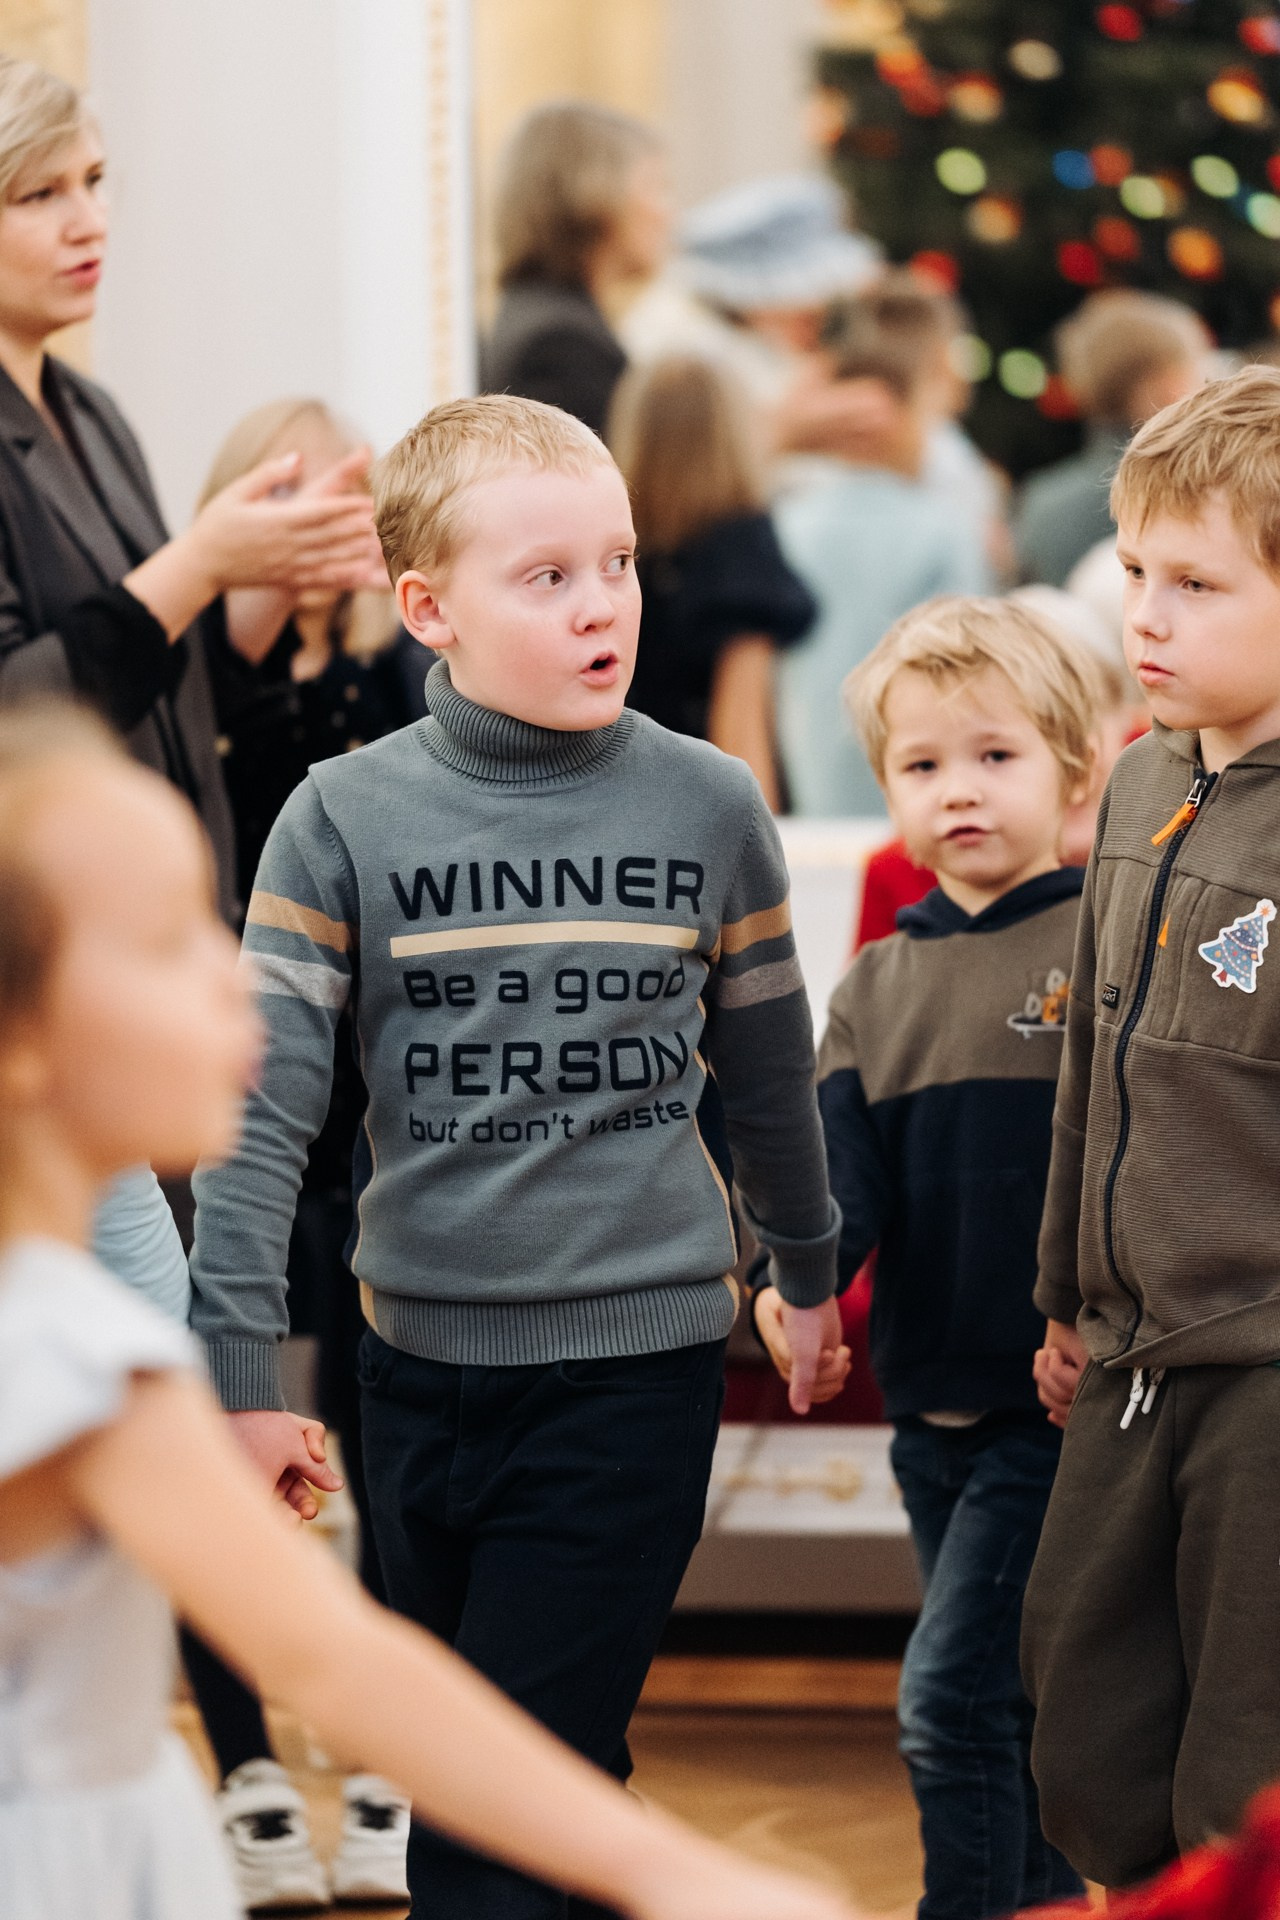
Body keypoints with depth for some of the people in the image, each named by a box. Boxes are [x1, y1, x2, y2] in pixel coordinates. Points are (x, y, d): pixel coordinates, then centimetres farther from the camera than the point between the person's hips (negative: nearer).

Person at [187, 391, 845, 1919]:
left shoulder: (708, 806, 0)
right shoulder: (347, 818, -3)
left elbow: (766, 1074, 14)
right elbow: (262, 1108, -4)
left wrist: (807, 1269, 26)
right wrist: (239, 1372, -9)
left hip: (638, 1351, -2)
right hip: (422, 1360, 2)